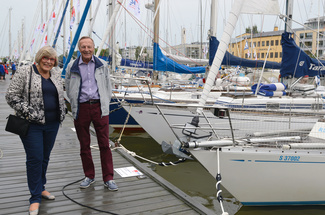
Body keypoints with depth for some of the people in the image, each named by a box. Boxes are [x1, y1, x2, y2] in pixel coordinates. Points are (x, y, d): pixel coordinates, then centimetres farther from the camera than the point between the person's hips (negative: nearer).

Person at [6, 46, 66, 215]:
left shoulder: (56, 74, 11)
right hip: (32, 124, -5)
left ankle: (40, 187, 31)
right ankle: (35, 198, 7)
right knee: (35, 158, -5)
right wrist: (29, 113, -16)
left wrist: (61, 114, 11)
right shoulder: (24, 72, -6)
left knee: (45, 157, 14)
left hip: (52, 123, 5)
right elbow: (12, 96, -9)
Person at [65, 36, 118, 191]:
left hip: (99, 107, 0)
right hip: (81, 108, 1)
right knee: (84, 146, 8)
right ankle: (89, 176, 23)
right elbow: (68, 89, 14)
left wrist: (105, 104, 7)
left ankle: (108, 178, 8)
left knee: (104, 144, 0)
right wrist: (75, 105, 8)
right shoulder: (72, 66, 4)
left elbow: (108, 86, 14)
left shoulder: (102, 65, 6)